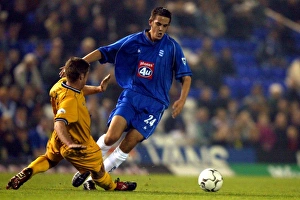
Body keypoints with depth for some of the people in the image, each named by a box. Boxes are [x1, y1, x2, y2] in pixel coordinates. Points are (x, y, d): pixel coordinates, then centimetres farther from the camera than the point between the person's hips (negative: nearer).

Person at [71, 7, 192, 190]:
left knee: (128, 145, -12)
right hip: (131, 95, 0)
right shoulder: (134, 41, 1)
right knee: (112, 136, -20)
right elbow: (103, 52, 3)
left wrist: (182, 100, -13)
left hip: (155, 104, 0)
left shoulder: (172, 47, 0)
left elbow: (186, 75, 2)